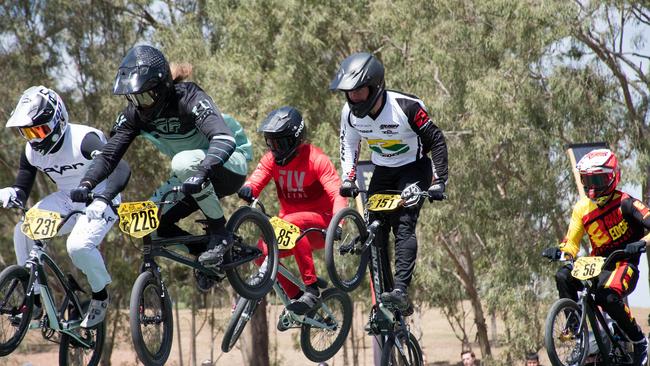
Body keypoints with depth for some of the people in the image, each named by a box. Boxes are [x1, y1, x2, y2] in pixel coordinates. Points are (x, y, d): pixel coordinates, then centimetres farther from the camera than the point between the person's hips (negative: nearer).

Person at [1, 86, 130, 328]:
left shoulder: (83, 140, -27)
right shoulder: (32, 151, -7)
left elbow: (121, 169, -36)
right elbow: (22, 188, 2)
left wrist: (102, 200, -52)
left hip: (98, 204, -6)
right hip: (66, 200, 6)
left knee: (79, 245, -31)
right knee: (23, 231, -17)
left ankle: (100, 295, -2)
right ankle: (33, 301, -5)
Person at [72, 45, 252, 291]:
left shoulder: (188, 98, -28)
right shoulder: (135, 114, -10)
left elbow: (224, 138, -43)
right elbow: (109, 154, -14)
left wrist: (200, 173, -59)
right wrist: (86, 184, -32)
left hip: (231, 164, -7)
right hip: (191, 176, 7)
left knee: (185, 161, -38)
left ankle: (220, 234, -20)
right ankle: (204, 255, 8)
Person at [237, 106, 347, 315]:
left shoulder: (316, 159, -15)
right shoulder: (272, 159, 0)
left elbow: (337, 193, -25)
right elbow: (254, 182, -13)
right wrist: (246, 191, -39)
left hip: (319, 223, -5)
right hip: (288, 222, 5)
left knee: (291, 223, -36)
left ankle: (312, 290, -31)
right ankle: (296, 297, -3)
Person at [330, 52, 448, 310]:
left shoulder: (406, 107, -27)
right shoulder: (350, 113, -12)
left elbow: (437, 141, -19)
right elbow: (349, 146, 6)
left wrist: (438, 182, -24)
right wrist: (348, 179, -9)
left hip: (413, 169, -5)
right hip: (382, 172, 5)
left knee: (404, 226, -24)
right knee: (375, 232, -5)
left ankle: (401, 291, -32)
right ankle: (381, 305, 0)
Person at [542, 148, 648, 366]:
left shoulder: (624, 203, -9)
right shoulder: (582, 208, 6)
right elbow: (572, 241, 8)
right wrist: (561, 252, -14)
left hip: (624, 264, -5)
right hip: (597, 264, 5)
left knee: (608, 298, -33)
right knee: (563, 277, -24)